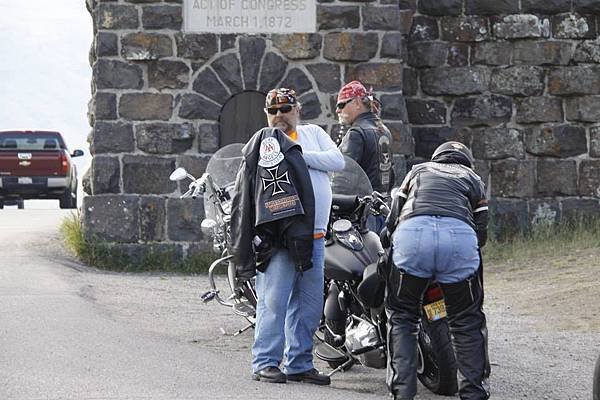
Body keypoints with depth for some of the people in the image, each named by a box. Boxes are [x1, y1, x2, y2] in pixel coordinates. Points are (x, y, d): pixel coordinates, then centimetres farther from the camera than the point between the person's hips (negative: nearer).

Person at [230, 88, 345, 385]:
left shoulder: (313, 134, 17)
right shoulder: (262, 143, 4)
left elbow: (337, 161, 2)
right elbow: (248, 185, -7)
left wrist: (300, 153, -9)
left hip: (314, 235, 5)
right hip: (280, 234, -5)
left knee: (309, 304, 8)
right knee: (274, 300, -11)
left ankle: (299, 363, 16)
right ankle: (265, 363, -8)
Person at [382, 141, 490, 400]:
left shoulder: (418, 171, 37)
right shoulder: (471, 178, 34)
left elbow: (393, 216, 31)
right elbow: (481, 231, 25)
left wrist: (385, 238, 48)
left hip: (412, 232, 0)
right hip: (460, 234, 0)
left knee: (401, 315, 13)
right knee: (467, 321, 13)